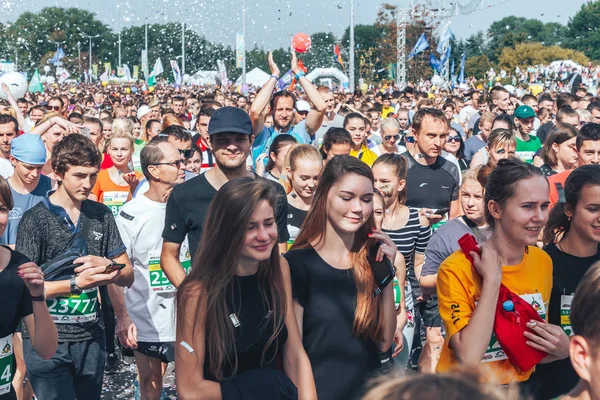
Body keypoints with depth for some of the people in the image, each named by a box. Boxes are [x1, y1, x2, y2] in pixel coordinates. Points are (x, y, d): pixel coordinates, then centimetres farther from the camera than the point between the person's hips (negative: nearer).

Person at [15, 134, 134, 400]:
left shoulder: (101, 215, 6)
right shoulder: (35, 219, -7)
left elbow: (127, 277, 8)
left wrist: (106, 265, -13)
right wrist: (76, 284, -23)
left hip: (91, 337, 4)